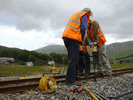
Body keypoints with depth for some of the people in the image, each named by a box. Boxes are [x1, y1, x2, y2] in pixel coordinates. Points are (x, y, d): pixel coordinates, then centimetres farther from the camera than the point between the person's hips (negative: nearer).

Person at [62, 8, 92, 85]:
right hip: (73, 38, -9)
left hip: (66, 36, 9)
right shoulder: (84, 15, 7)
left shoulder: (75, 14, 34)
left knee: (72, 59, 13)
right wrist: (82, 39, 1)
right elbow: (83, 28, -9)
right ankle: (70, 80, -16)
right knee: (73, 60, -13)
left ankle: (72, 77, 18)